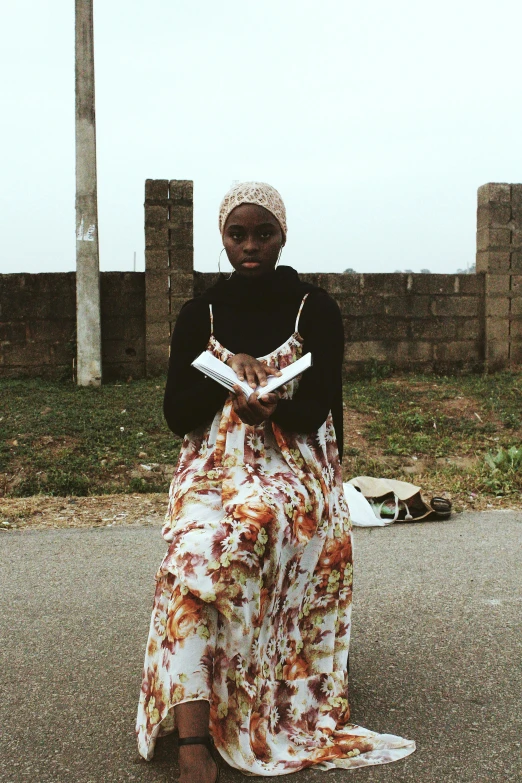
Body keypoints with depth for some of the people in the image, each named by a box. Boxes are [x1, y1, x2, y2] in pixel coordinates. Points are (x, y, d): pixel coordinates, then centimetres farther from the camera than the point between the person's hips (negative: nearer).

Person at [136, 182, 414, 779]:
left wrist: (270, 408, -27)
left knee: (204, 553, -33)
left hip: (294, 468, -2)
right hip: (212, 467, 3)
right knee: (188, 556, -31)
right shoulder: (200, 315, 10)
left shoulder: (316, 310, 4)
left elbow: (317, 409, -4)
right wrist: (225, 367, -12)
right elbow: (176, 415, 5)